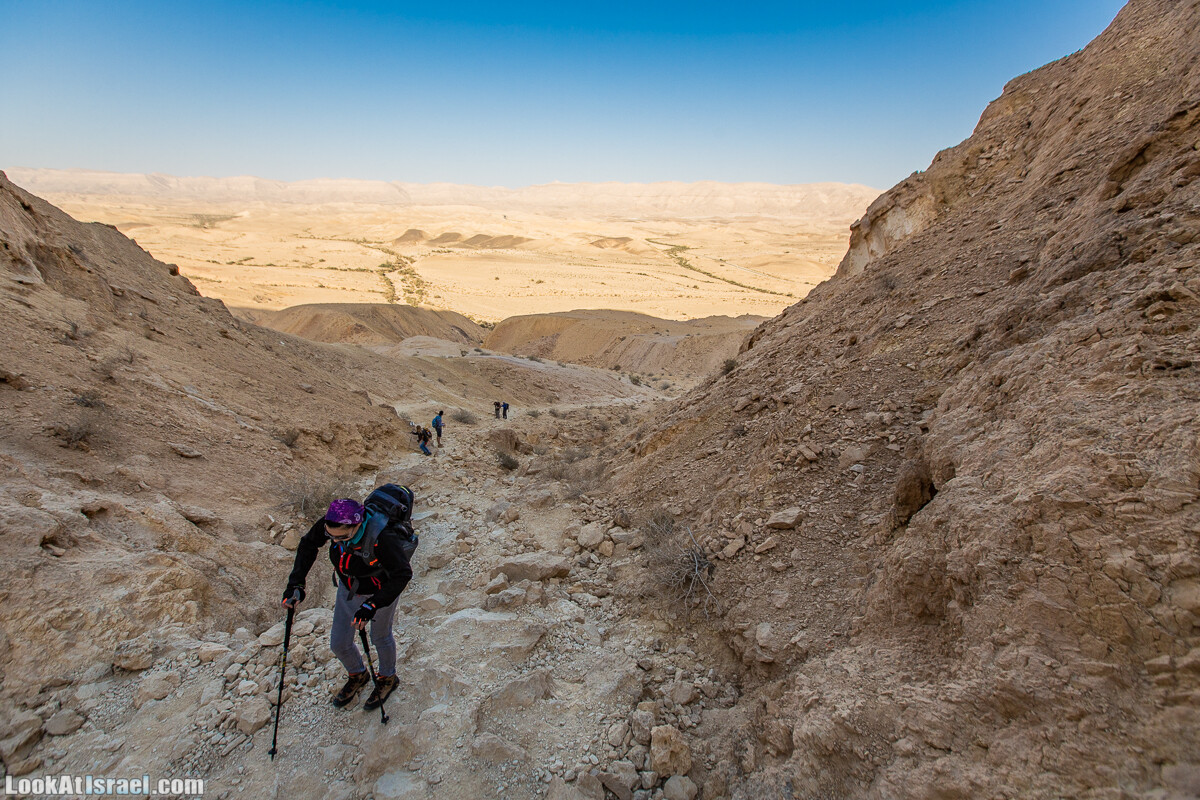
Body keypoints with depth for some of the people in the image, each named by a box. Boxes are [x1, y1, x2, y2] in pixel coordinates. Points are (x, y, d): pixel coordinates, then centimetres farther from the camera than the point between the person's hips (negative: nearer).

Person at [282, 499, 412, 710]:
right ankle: (357, 676, 50)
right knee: (338, 644, 17)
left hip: (380, 592, -5)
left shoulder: (381, 538, -42)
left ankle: (387, 678, 51)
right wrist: (296, 583, -14)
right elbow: (308, 544, -6)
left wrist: (372, 605, -38)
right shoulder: (328, 525, -27)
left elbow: (403, 574, -33)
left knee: (380, 638, 20)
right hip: (348, 589, 5)